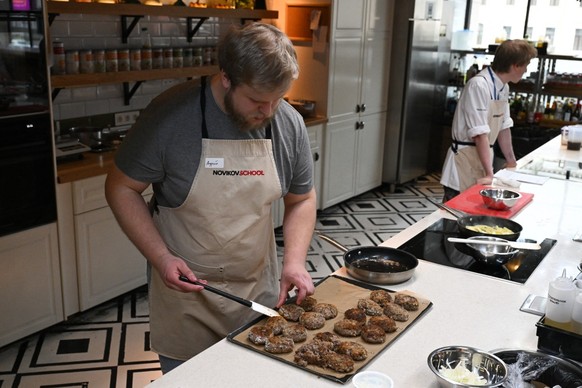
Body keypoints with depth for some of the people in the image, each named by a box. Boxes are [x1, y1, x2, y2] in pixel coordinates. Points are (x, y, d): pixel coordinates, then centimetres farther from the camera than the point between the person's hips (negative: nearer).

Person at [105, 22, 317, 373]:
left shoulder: (290, 124, -8)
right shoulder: (171, 115, -19)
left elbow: (302, 200, 4)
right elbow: (121, 188, -9)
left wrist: (294, 261, -11)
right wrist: (160, 257, -18)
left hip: (260, 290, 3)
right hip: (185, 287, -3)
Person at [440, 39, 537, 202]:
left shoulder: (504, 88, 8)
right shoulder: (479, 86, -19)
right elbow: (480, 134, -23)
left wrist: (511, 162, 19)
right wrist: (489, 174, -24)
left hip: (483, 158, 8)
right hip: (465, 159, -8)